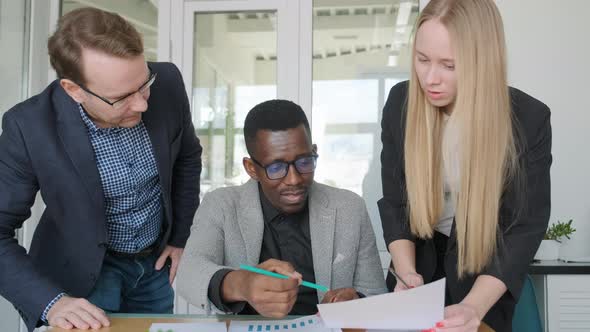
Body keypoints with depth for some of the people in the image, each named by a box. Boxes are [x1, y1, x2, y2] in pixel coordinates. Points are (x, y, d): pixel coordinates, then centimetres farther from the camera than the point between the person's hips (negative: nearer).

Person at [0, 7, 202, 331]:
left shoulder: (167, 83, -20)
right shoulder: (30, 126, -28)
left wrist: (179, 237, 4)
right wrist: (51, 301, -34)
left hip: (156, 258, 4)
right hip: (84, 268, -3)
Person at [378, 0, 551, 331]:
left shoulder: (529, 119, -22)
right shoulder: (401, 102, -14)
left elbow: (525, 227, -22)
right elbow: (395, 201, -8)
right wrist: (406, 271, -25)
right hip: (422, 265, 3)